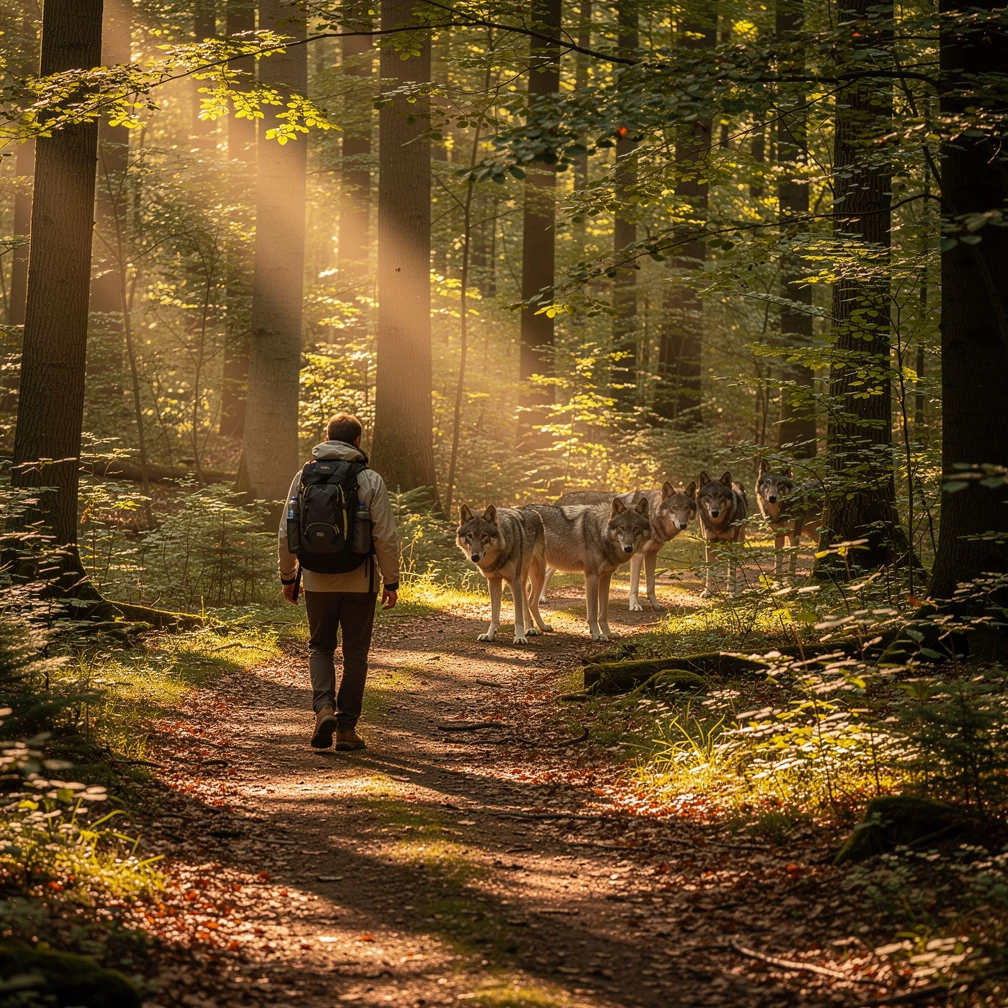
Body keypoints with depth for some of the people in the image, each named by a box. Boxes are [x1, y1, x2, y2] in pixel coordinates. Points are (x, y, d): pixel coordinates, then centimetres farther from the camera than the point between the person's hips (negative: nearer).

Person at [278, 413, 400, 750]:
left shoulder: (304, 477, 1)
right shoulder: (371, 481, -6)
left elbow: (286, 534, 4)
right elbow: (385, 537, -7)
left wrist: (287, 576, 15)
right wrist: (391, 582, 2)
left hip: (317, 580, 2)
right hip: (359, 582, -2)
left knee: (320, 646, 17)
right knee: (355, 653, 9)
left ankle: (324, 707, -6)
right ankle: (347, 727, 9)